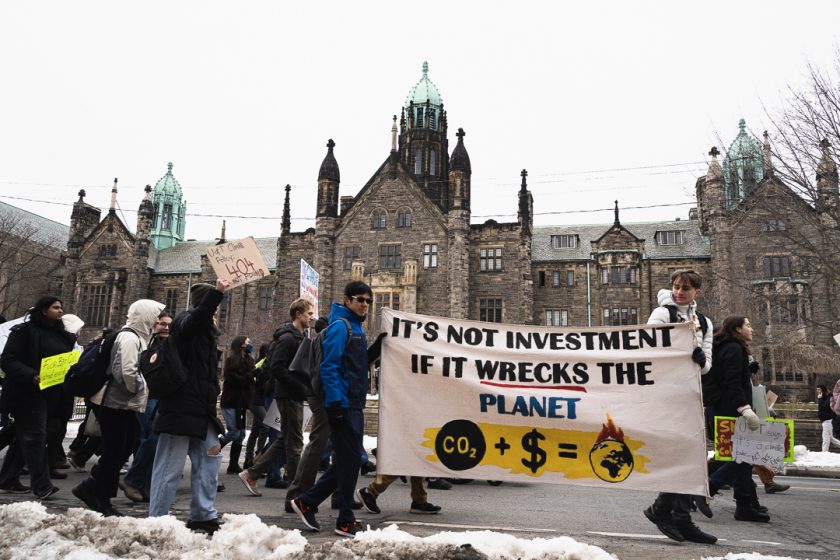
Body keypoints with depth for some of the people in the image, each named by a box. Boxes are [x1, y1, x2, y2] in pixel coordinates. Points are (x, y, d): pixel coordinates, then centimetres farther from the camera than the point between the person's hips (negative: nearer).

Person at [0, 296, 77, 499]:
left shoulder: (60, 335, 12)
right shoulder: (25, 330, -9)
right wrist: (32, 376, -28)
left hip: (48, 395, 7)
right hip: (26, 393, -7)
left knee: (25, 437, 14)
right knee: (35, 436, -8)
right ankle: (41, 485, -6)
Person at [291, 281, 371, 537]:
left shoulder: (357, 328, 19)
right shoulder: (340, 325, -10)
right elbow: (329, 366, -18)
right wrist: (335, 402, -22)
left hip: (354, 405, 10)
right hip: (343, 405, -10)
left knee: (347, 461, 13)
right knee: (350, 460, -3)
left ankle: (306, 502, 22)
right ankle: (345, 521, 7)